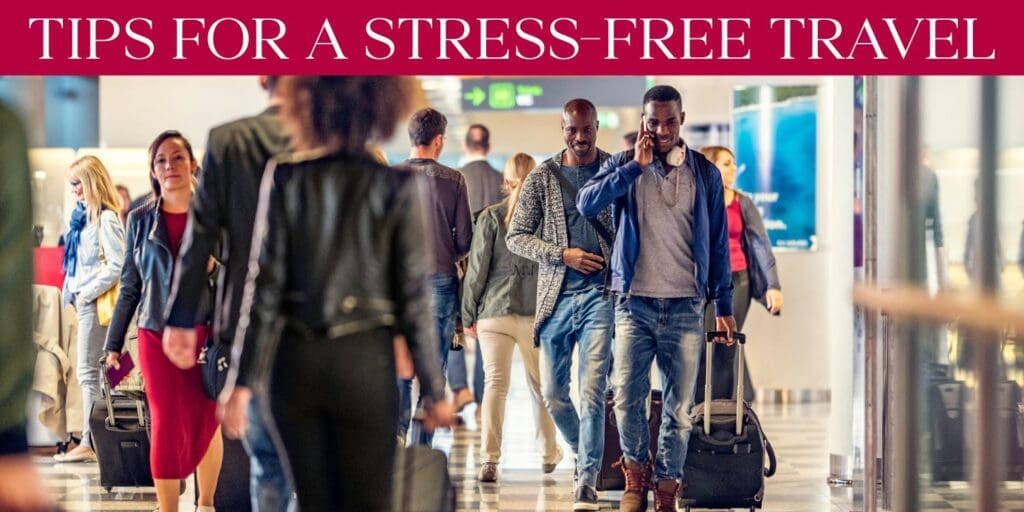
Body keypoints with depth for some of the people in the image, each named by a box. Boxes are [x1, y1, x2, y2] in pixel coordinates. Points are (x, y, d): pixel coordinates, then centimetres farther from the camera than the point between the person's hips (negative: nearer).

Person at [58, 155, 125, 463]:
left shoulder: (106, 218, -13)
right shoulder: (83, 214, 14)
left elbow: (117, 266, -19)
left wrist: (87, 293, -15)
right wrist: (72, 292, 10)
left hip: (95, 303, -9)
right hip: (84, 300, 9)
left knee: (88, 371, -8)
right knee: (88, 371, 9)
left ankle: (89, 443, -6)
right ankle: (93, 438, 12)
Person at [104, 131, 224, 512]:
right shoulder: (141, 220, 6)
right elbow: (130, 287, 10)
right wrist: (114, 344, 9)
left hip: (205, 333, -1)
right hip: (156, 336, 1)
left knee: (205, 423, 5)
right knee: (166, 424, -3)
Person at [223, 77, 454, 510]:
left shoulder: (284, 178, -1)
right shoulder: (396, 187, -5)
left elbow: (263, 287, -3)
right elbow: (414, 298, -4)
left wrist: (242, 382, 0)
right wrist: (434, 389, 3)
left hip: (295, 360, 2)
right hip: (364, 359, -2)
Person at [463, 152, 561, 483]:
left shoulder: (491, 217, -3)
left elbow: (477, 269, -1)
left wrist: (469, 314, 7)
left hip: (495, 311, -1)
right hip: (538, 313, 1)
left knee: (495, 383, -2)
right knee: (540, 385, 16)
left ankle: (489, 458, -15)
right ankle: (549, 454, 30)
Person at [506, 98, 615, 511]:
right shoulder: (543, 177, 5)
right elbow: (516, 236, 5)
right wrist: (563, 255, -9)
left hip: (600, 294, -3)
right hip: (556, 296, 3)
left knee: (592, 392, -12)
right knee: (553, 392, 10)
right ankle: (584, 454, 35)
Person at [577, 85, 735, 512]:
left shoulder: (705, 173, 7)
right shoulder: (623, 165, 5)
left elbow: (718, 242, 10)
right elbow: (586, 203, -13)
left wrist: (723, 305, 7)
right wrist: (636, 166, -16)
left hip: (686, 306, 1)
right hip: (635, 302, 0)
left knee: (679, 406, 0)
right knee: (627, 395, -9)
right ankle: (636, 471, 14)